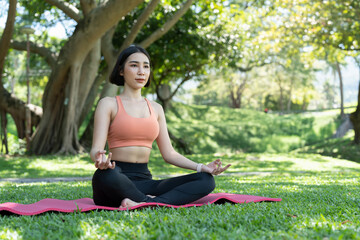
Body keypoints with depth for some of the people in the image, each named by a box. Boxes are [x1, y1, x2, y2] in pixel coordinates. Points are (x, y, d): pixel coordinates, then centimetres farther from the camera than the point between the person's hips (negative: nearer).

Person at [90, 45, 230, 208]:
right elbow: (96, 149, -7)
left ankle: (145, 205, -32)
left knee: (206, 180, -16)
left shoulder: (156, 109, 19)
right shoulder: (108, 104, 4)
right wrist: (100, 159, -32)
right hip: (117, 182, -5)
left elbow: (169, 154, 15)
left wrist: (201, 167, -1)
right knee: (105, 175, -42)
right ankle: (150, 201, -20)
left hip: (144, 180, 5)